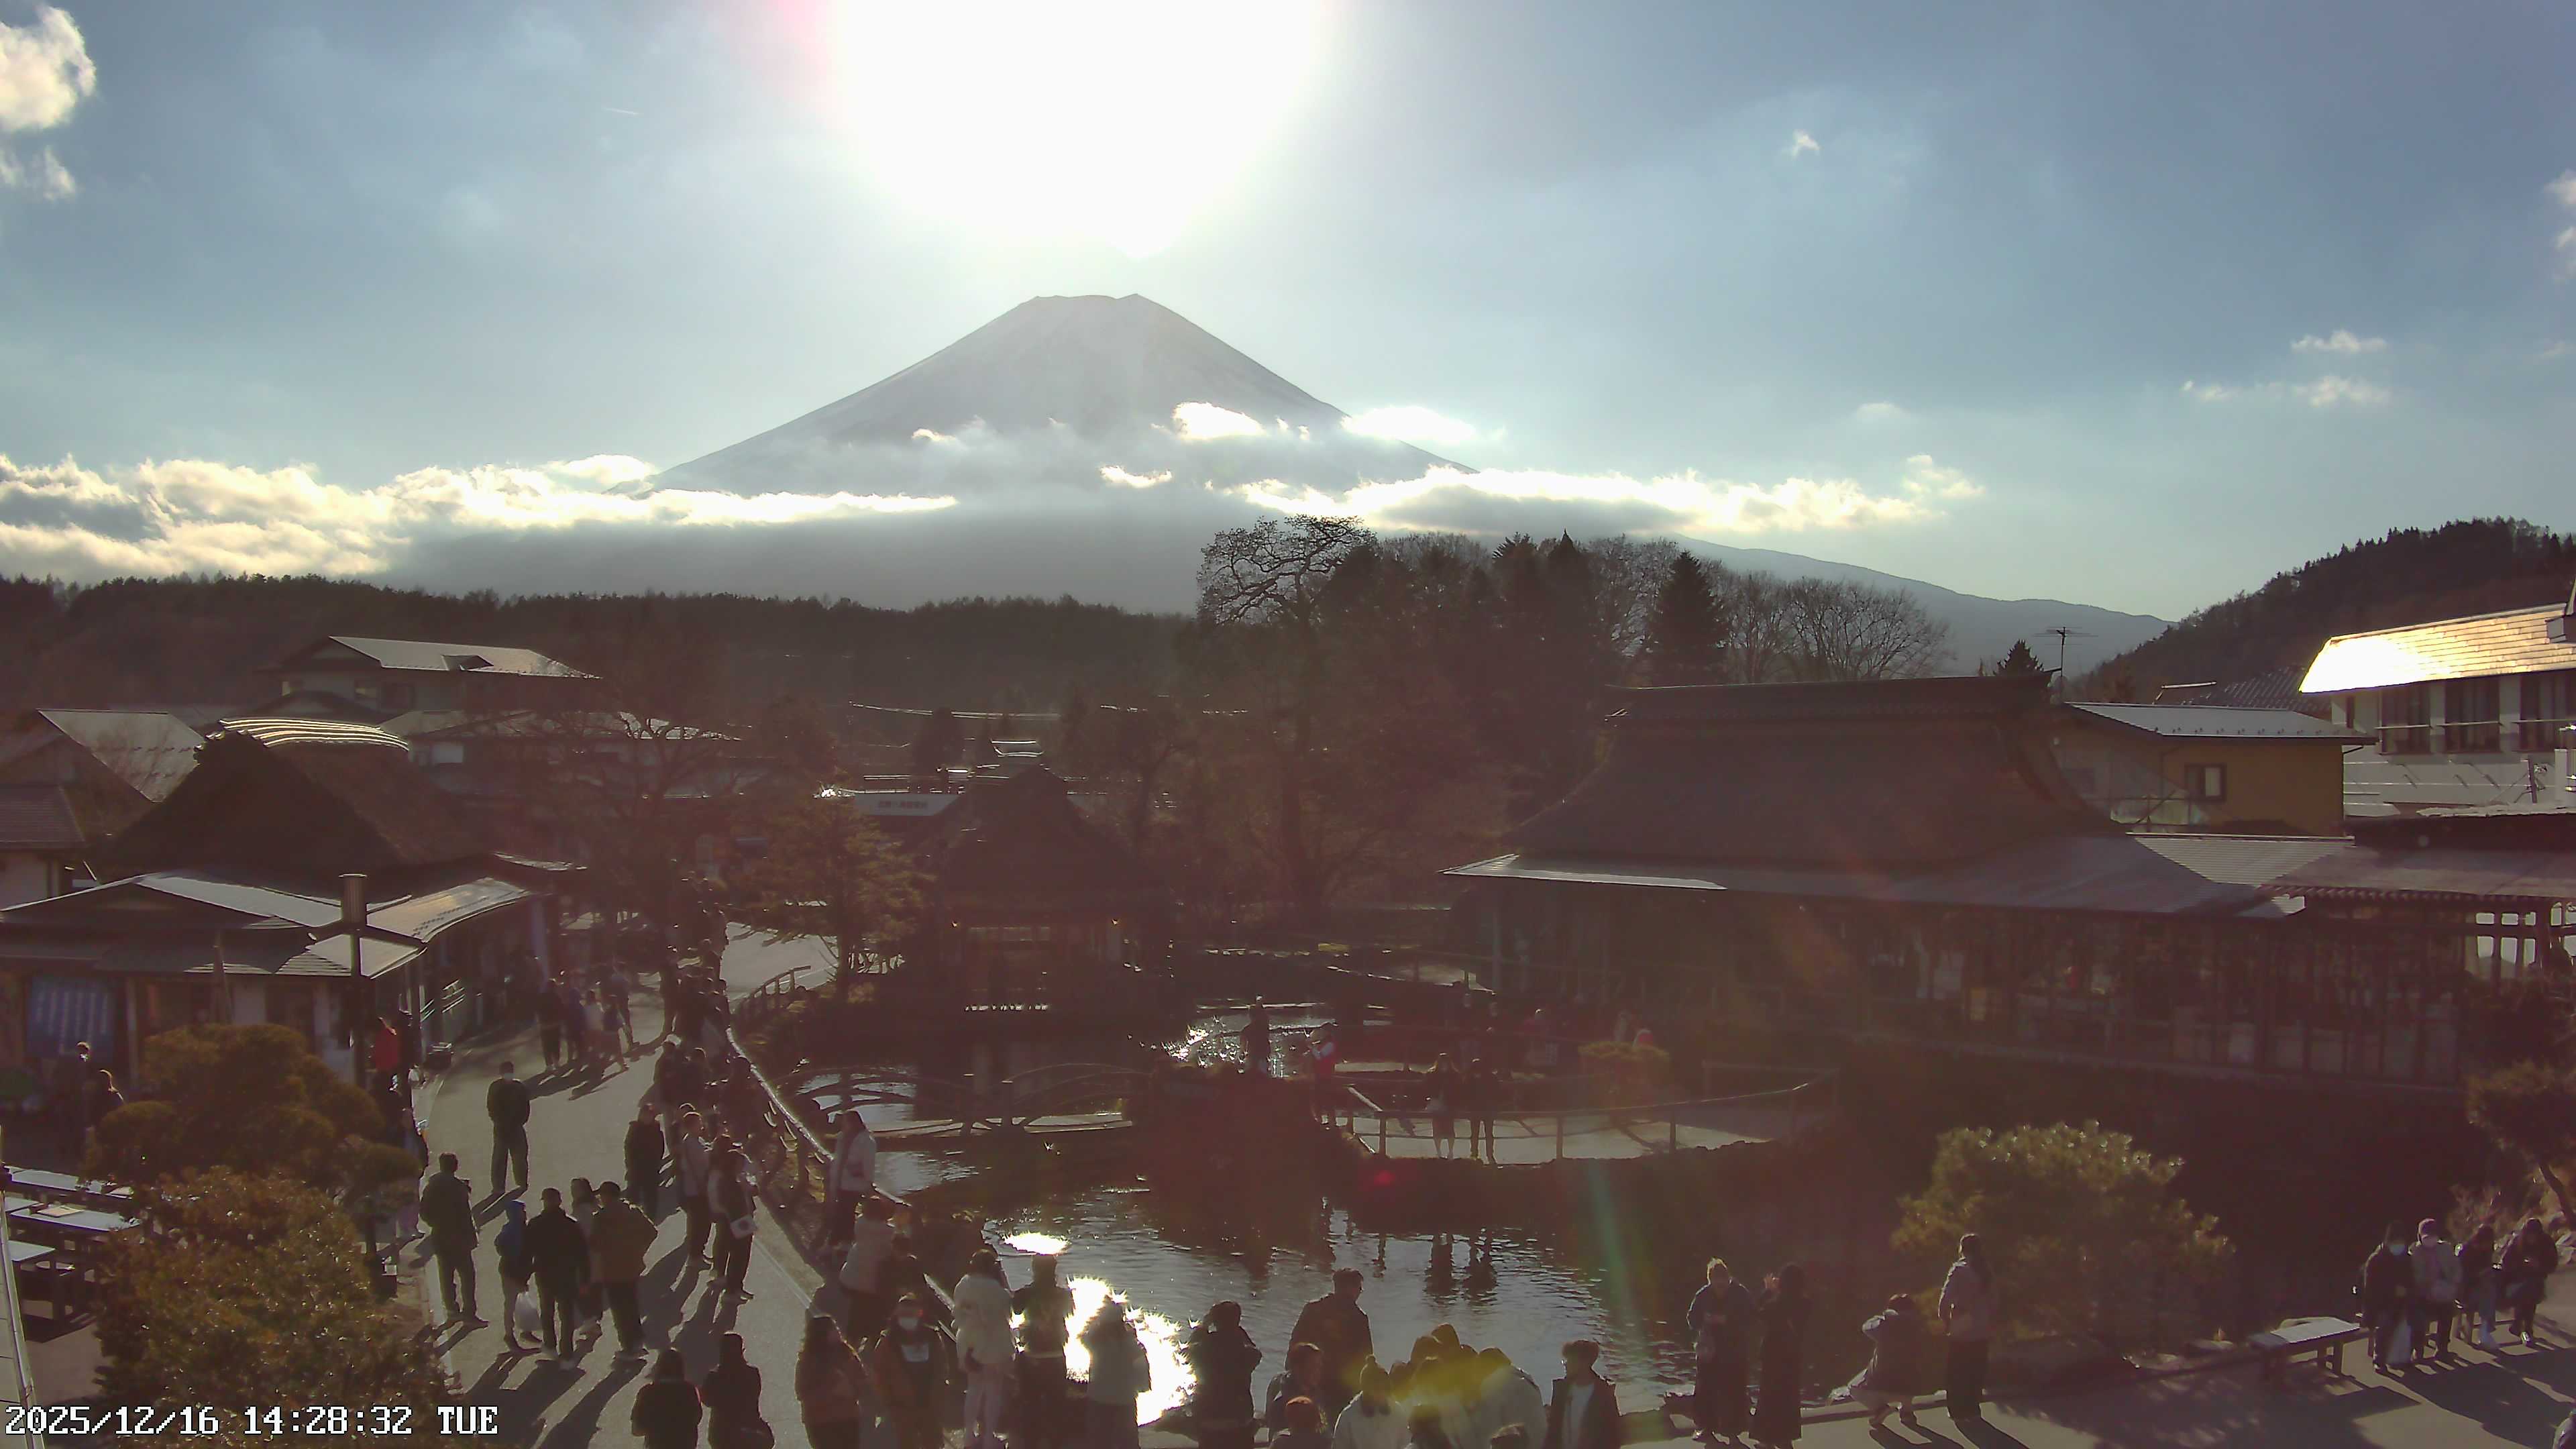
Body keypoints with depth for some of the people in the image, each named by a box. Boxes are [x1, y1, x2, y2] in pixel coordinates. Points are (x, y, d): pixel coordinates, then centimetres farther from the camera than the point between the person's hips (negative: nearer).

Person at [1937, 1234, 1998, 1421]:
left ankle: (1960, 1410, 8)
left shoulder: (1959, 1270, -12)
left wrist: (1946, 1321, -3)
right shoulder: (1988, 1272, 3)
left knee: (1958, 1372, 5)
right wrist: (1990, 1319, 15)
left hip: (1961, 1330, -5)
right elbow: (1997, 1299, 6)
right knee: (1976, 1371, 14)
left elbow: (1946, 1298, -16)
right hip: (1982, 1330, 5)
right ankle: (1973, 1409, 20)